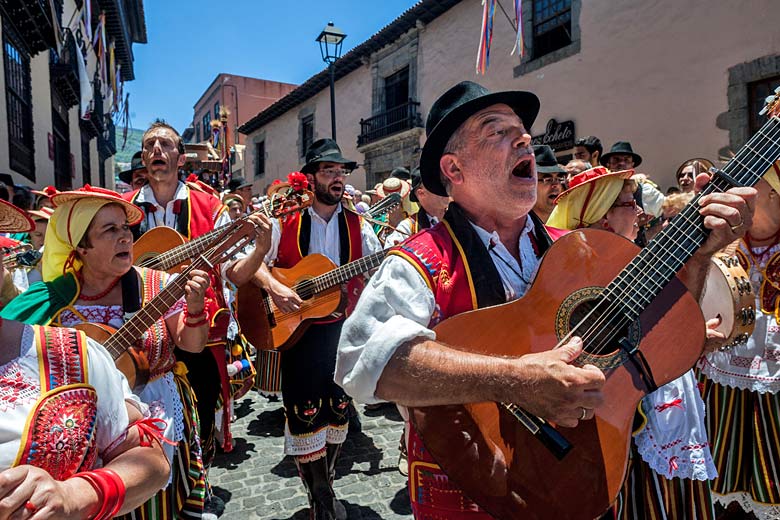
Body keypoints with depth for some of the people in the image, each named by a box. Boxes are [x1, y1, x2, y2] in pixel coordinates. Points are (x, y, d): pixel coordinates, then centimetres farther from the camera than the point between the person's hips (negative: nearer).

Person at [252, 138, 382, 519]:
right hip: (293, 329, -2)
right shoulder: (285, 221, -2)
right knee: (305, 413, 2)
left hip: (343, 329, 3)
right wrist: (273, 286, -19)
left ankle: (324, 485, 37)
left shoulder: (357, 225, 3)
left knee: (338, 409, 14)